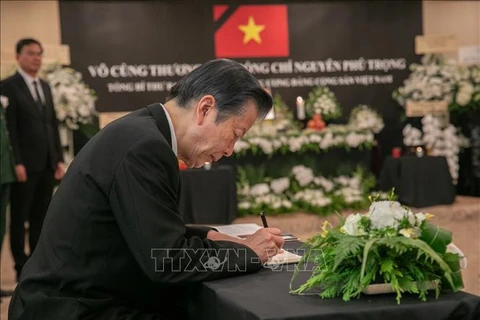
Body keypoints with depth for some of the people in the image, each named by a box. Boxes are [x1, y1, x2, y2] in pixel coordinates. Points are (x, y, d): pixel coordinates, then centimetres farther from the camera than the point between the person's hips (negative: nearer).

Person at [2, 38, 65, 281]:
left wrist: (59, 158, 10)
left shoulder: (45, 86, 16)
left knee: (41, 217, 10)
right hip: (26, 164, -6)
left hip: (47, 163, 6)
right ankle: (22, 267, 9)